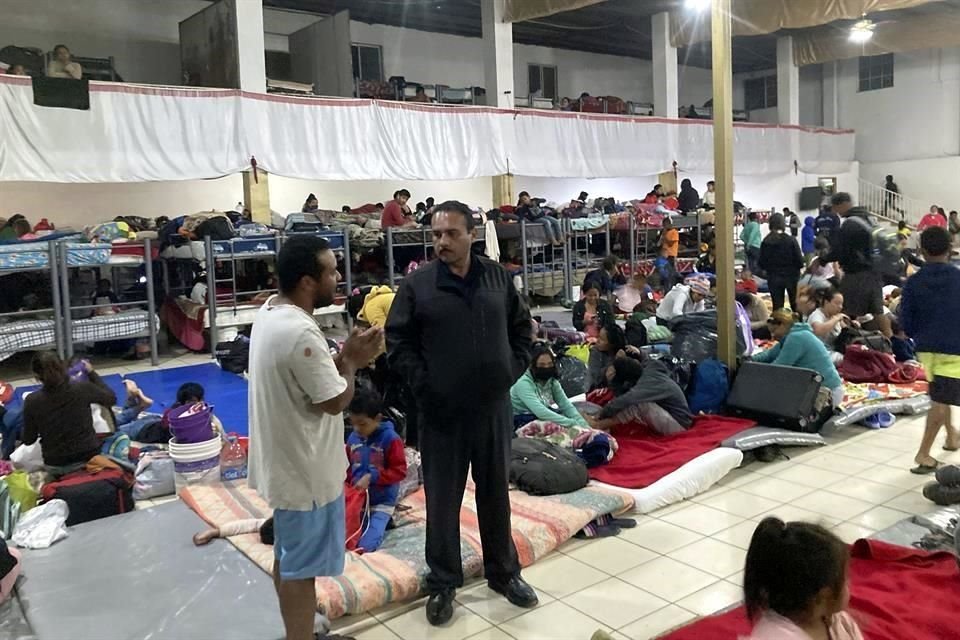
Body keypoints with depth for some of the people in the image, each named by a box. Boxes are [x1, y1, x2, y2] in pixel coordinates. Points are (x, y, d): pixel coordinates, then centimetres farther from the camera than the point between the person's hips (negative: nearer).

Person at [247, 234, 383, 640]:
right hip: (304, 469, -10)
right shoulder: (300, 333, -29)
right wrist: (351, 361, -7)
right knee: (301, 567, 6)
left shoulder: (271, 310, 3)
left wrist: (344, 358, -1)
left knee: (288, 557, 22)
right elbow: (335, 401, -22)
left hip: (284, 460, 10)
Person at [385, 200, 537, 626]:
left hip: (493, 407, 3)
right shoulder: (417, 284, -7)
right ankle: (443, 583, 25)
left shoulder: (498, 278, 2)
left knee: (496, 493, 16)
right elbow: (397, 341, -3)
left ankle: (504, 573, 35)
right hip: (441, 412, -2)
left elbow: (522, 328, 13)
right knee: (442, 499, 8)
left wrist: (513, 370, 2)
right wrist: (422, 383, -11)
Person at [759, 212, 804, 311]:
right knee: (795, 304, 13)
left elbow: (761, 263, -5)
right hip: (791, 276, -1)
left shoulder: (766, 242, -7)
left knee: (777, 306, 8)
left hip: (773, 278, 1)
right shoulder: (791, 240, -13)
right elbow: (799, 260, -11)